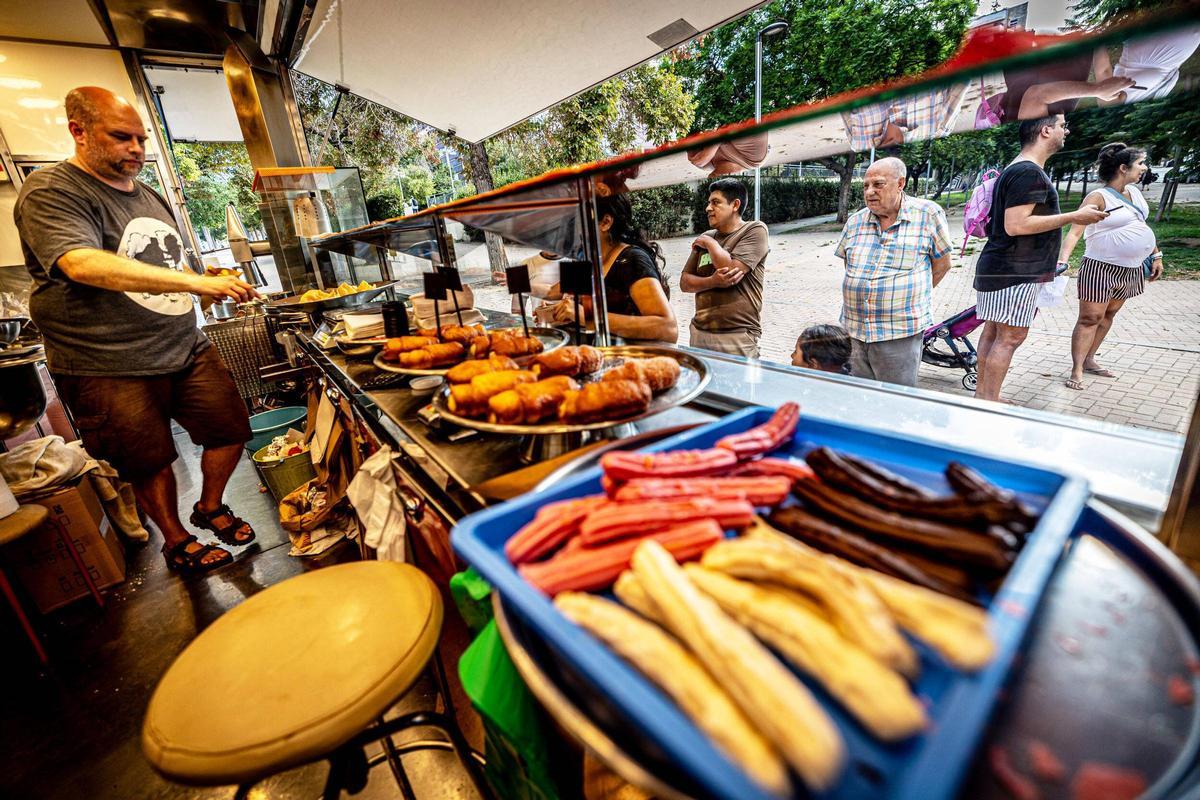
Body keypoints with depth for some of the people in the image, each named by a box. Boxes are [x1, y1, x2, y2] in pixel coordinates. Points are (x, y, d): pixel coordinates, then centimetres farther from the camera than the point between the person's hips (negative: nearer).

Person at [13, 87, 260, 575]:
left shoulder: (149, 196, 16)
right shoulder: (51, 192, -8)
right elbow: (83, 264, -27)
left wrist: (211, 288, 8)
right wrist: (197, 282, -35)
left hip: (187, 351, 6)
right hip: (110, 371, -6)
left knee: (232, 432, 6)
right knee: (150, 464, 6)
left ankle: (211, 507, 31)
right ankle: (176, 541, 28)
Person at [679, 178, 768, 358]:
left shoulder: (755, 230, -2)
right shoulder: (705, 237, 13)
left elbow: (731, 269, -18)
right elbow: (684, 282, 8)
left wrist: (710, 243, -2)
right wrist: (713, 281, -12)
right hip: (699, 332, 5)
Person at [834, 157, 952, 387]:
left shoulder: (928, 214, -2)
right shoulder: (855, 221, 9)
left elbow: (942, 264, 6)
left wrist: (911, 295, 5)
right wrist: (857, 293, 12)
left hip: (899, 333, -4)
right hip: (853, 330, 4)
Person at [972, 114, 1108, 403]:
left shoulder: (1015, 170, 18)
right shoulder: (1029, 172, -15)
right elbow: (1016, 225, -23)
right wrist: (1074, 217, -15)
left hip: (999, 268, 10)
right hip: (1015, 272, -10)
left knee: (993, 331, 11)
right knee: (1011, 336, -7)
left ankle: (982, 394, 18)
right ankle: (990, 402, -2)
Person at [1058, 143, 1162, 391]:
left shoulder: (1134, 192, 10)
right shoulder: (1098, 197, -14)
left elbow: (1142, 225, 20)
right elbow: (1075, 231, -24)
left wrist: (1156, 254, 19)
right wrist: (1062, 261, -39)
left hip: (1131, 269, 8)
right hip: (1100, 268, -8)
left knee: (1108, 315, 11)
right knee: (1090, 318, -7)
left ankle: (1089, 361, 20)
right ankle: (1076, 370, -5)